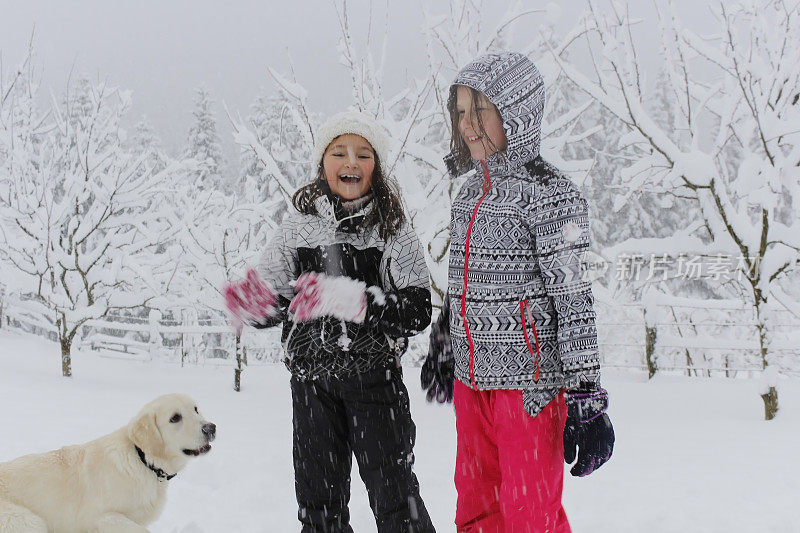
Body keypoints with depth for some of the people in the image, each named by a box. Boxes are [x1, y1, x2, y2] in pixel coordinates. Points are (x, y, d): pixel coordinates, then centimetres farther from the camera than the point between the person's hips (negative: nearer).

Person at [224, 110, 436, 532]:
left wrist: (355, 300, -27)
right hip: (311, 381, 3)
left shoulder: (393, 229, -4)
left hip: (374, 381, -3)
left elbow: (418, 309, -13)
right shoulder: (300, 225, 3)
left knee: (393, 496, 3)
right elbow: (273, 299, 4)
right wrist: (257, 305, -20)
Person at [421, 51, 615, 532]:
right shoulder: (473, 191, 11)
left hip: (528, 381, -7)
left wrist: (587, 398, -17)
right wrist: (443, 351, 27)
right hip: (472, 377, 8)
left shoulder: (547, 193, -12)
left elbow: (574, 299, -15)